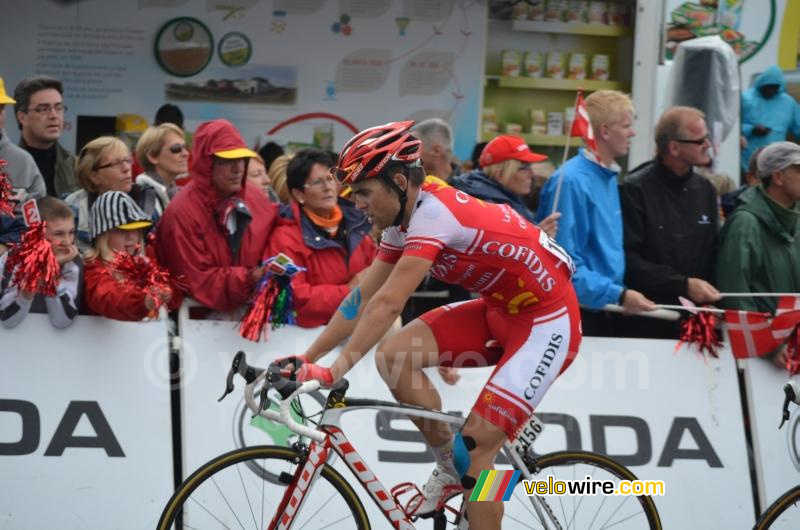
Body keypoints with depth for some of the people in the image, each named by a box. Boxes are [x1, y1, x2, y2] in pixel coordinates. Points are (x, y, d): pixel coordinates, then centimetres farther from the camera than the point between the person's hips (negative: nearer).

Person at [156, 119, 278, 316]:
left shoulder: (256, 198, 4)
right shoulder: (182, 213, -13)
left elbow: (271, 245, 17)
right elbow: (196, 282, -13)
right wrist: (247, 278, -23)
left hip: (252, 312, 4)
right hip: (202, 316, -4)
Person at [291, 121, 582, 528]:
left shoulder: (433, 211, -26)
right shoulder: (405, 217, 1)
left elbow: (387, 305, -34)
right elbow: (363, 299, 4)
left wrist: (332, 373, -37)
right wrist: (305, 360, -2)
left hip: (548, 319, -9)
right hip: (500, 311, 9)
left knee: (475, 448, -14)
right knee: (393, 356, -8)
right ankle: (450, 465, 6)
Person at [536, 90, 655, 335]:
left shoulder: (610, 178, 12)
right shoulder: (572, 182, -16)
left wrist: (622, 293, 11)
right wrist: (618, 295, -23)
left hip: (608, 313, 8)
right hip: (578, 316, -8)